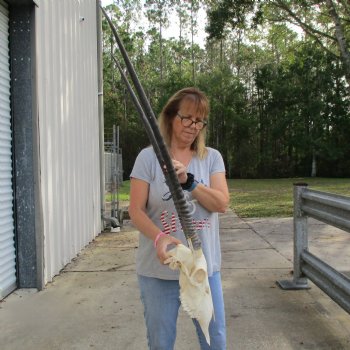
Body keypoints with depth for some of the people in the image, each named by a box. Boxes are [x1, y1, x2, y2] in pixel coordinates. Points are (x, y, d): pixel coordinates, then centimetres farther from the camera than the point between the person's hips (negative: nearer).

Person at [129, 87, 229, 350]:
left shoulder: (212, 158, 3)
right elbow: (136, 210, -8)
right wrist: (158, 237, -26)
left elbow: (222, 203, -8)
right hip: (159, 269, -2)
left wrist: (188, 181, -23)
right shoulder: (149, 157, -4)